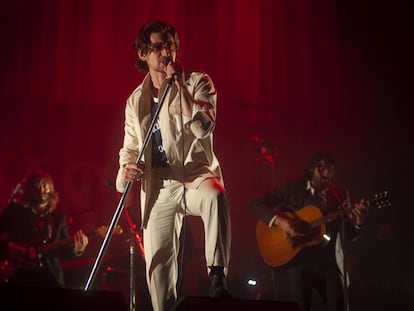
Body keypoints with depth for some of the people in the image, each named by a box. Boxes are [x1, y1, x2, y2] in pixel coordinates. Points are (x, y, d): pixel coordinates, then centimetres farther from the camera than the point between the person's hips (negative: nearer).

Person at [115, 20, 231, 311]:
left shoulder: (197, 82, 0)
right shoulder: (136, 100, 10)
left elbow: (203, 127, -16)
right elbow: (130, 146, 18)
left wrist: (178, 84, -18)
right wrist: (127, 167, -6)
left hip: (196, 174, -4)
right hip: (158, 187, 4)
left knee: (216, 197, -40)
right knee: (158, 262, 1)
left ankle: (218, 278, -38)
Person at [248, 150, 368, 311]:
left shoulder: (340, 195, 7)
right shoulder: (292, 188, -1)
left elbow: (349, 235, 9)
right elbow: (255, 204, -6)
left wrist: (358, 222, -14)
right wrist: (279, 221, -20)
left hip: (328, 262, 3)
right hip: (295, 261, -2)